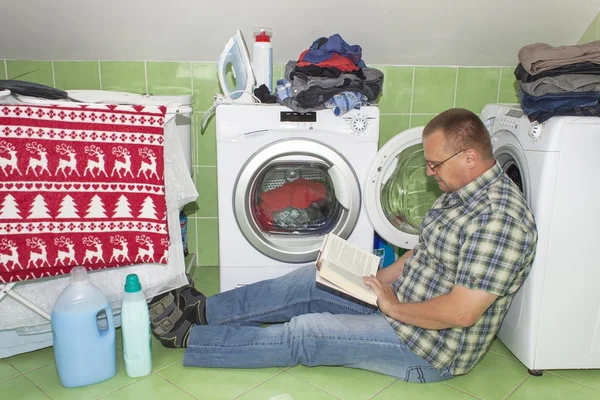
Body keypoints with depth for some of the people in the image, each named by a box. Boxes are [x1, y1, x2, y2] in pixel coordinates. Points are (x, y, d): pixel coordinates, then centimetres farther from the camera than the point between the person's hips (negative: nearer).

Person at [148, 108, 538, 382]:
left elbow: (461, 313, -30)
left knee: (301, 334, -10)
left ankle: (188, 337, 4)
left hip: (430, 349, -8)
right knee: (308, 282, 2)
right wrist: (379, 279, 2)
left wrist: (396, 307, -17)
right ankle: (201, 310, 12)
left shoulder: (499, 217, -27)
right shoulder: (461, 192, 5)